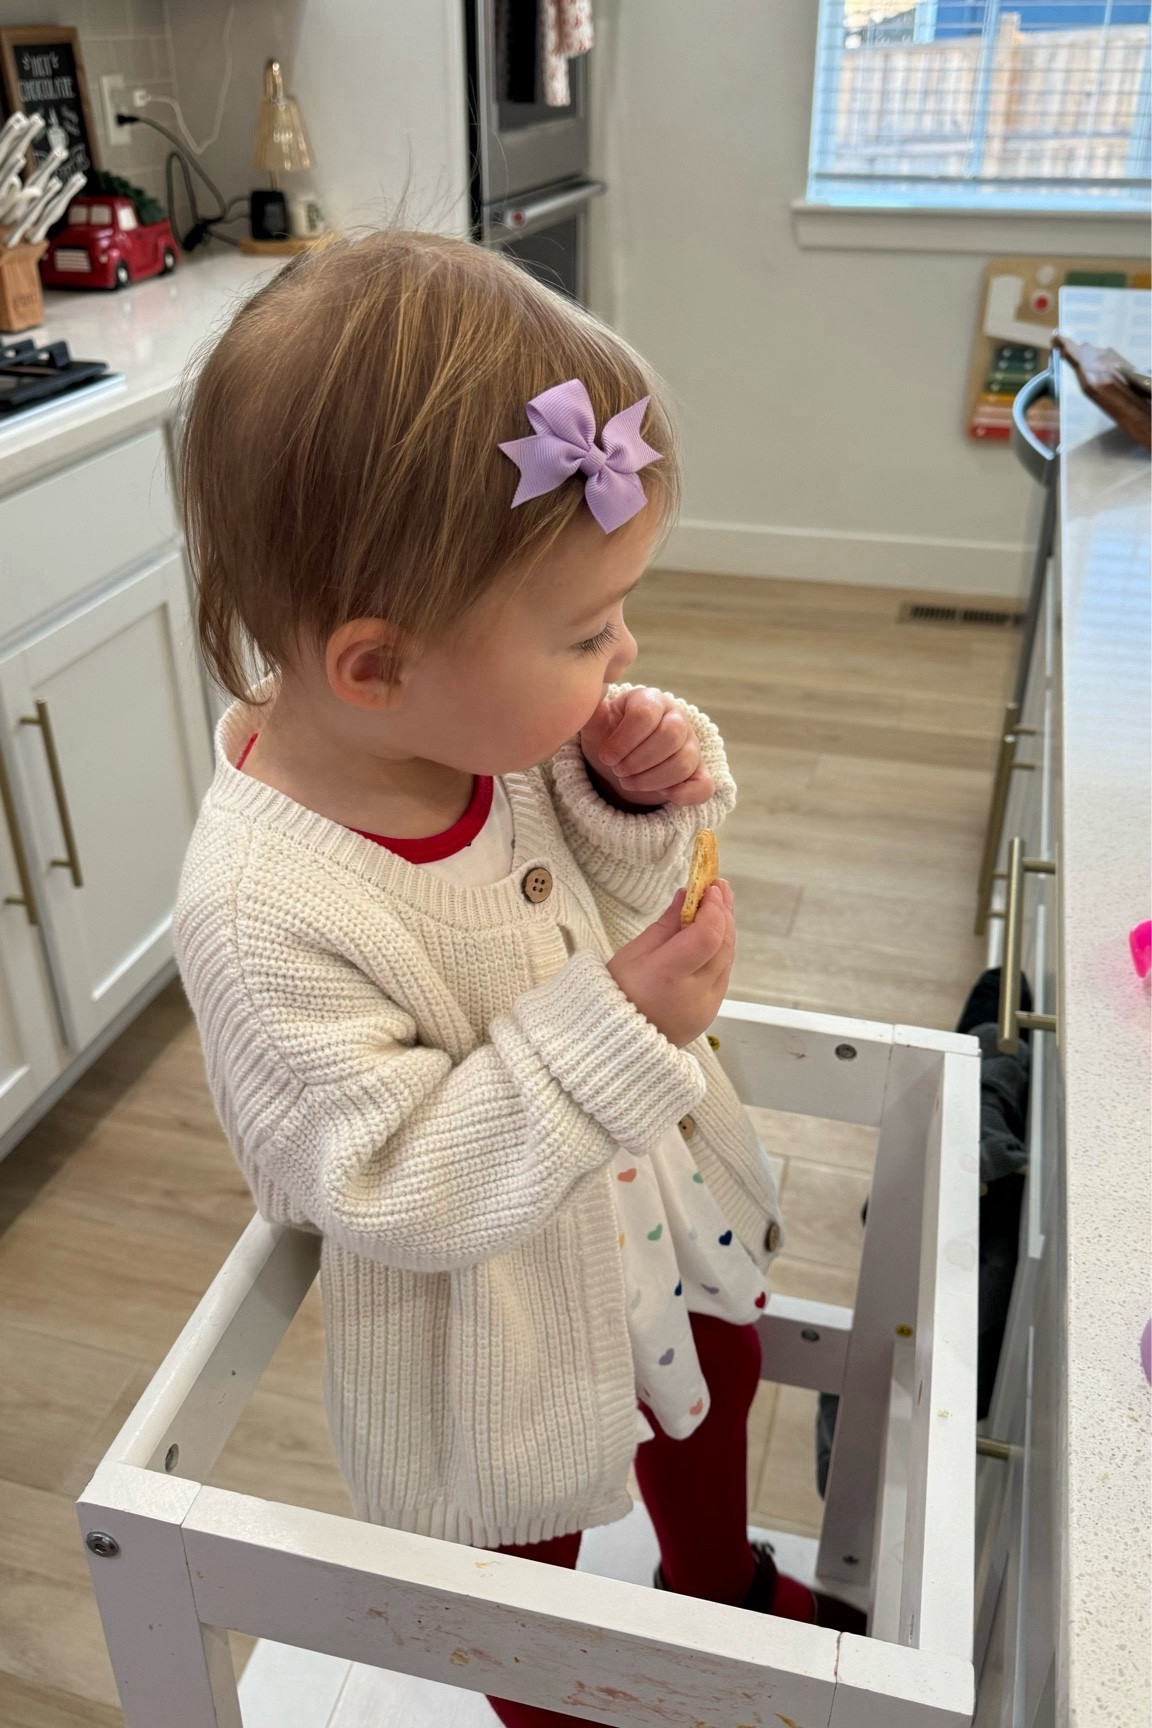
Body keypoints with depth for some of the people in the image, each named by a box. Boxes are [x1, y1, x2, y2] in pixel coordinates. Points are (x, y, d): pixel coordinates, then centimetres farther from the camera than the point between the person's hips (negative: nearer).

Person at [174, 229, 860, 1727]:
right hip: (504, 1335, -7)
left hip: (666, 1215, 7)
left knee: (718, 1382, 34)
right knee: (528, 1564, 24)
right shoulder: (264, 915, -38)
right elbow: (390, 1193, -32)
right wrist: (612, 1031, -35)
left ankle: (719, 1585, 68)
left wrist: (646, 803, -23)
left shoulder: (506, 721, -18)